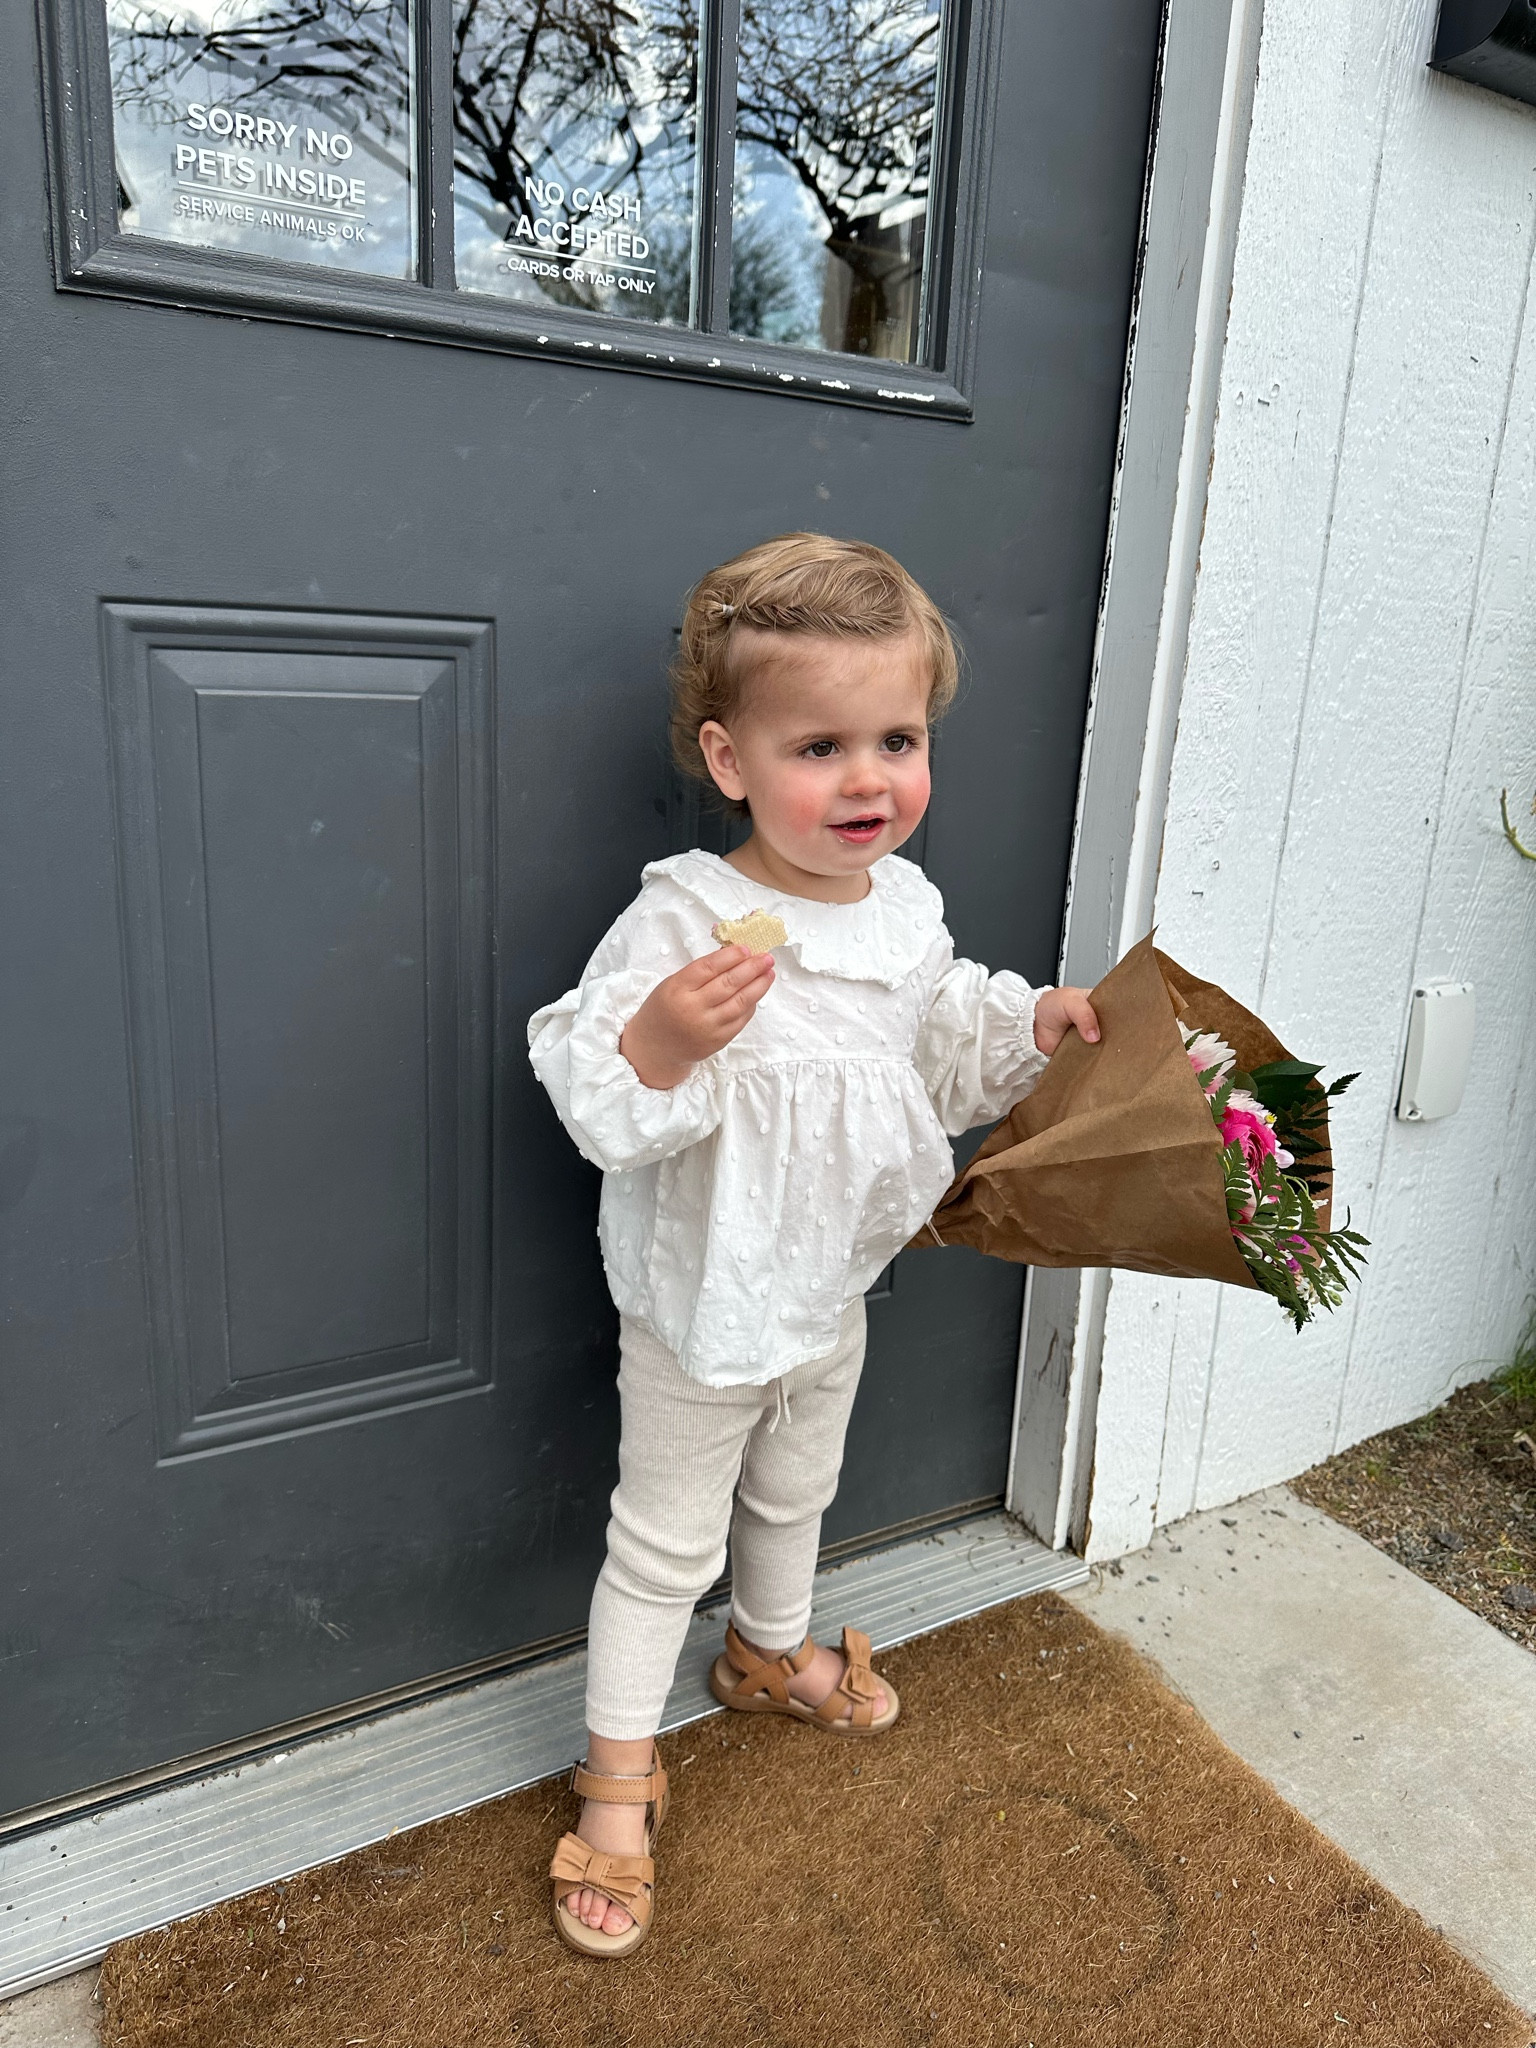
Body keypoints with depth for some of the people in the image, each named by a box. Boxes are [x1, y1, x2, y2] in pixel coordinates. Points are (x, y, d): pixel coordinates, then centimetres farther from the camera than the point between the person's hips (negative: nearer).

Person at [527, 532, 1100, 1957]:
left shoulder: (908, 909, -5)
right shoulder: (685, 917, -27)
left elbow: (941, 1040, 12)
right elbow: (592, 1097, -29)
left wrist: (1034, 1025, -1)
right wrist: (656, 1045, -47)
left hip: (833, 1289, 7)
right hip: (703, 1305, -6)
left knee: (794, 1493, 30)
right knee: (665, 1543, 12)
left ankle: (770, 1651, 59)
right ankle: (619, 1769, 36)